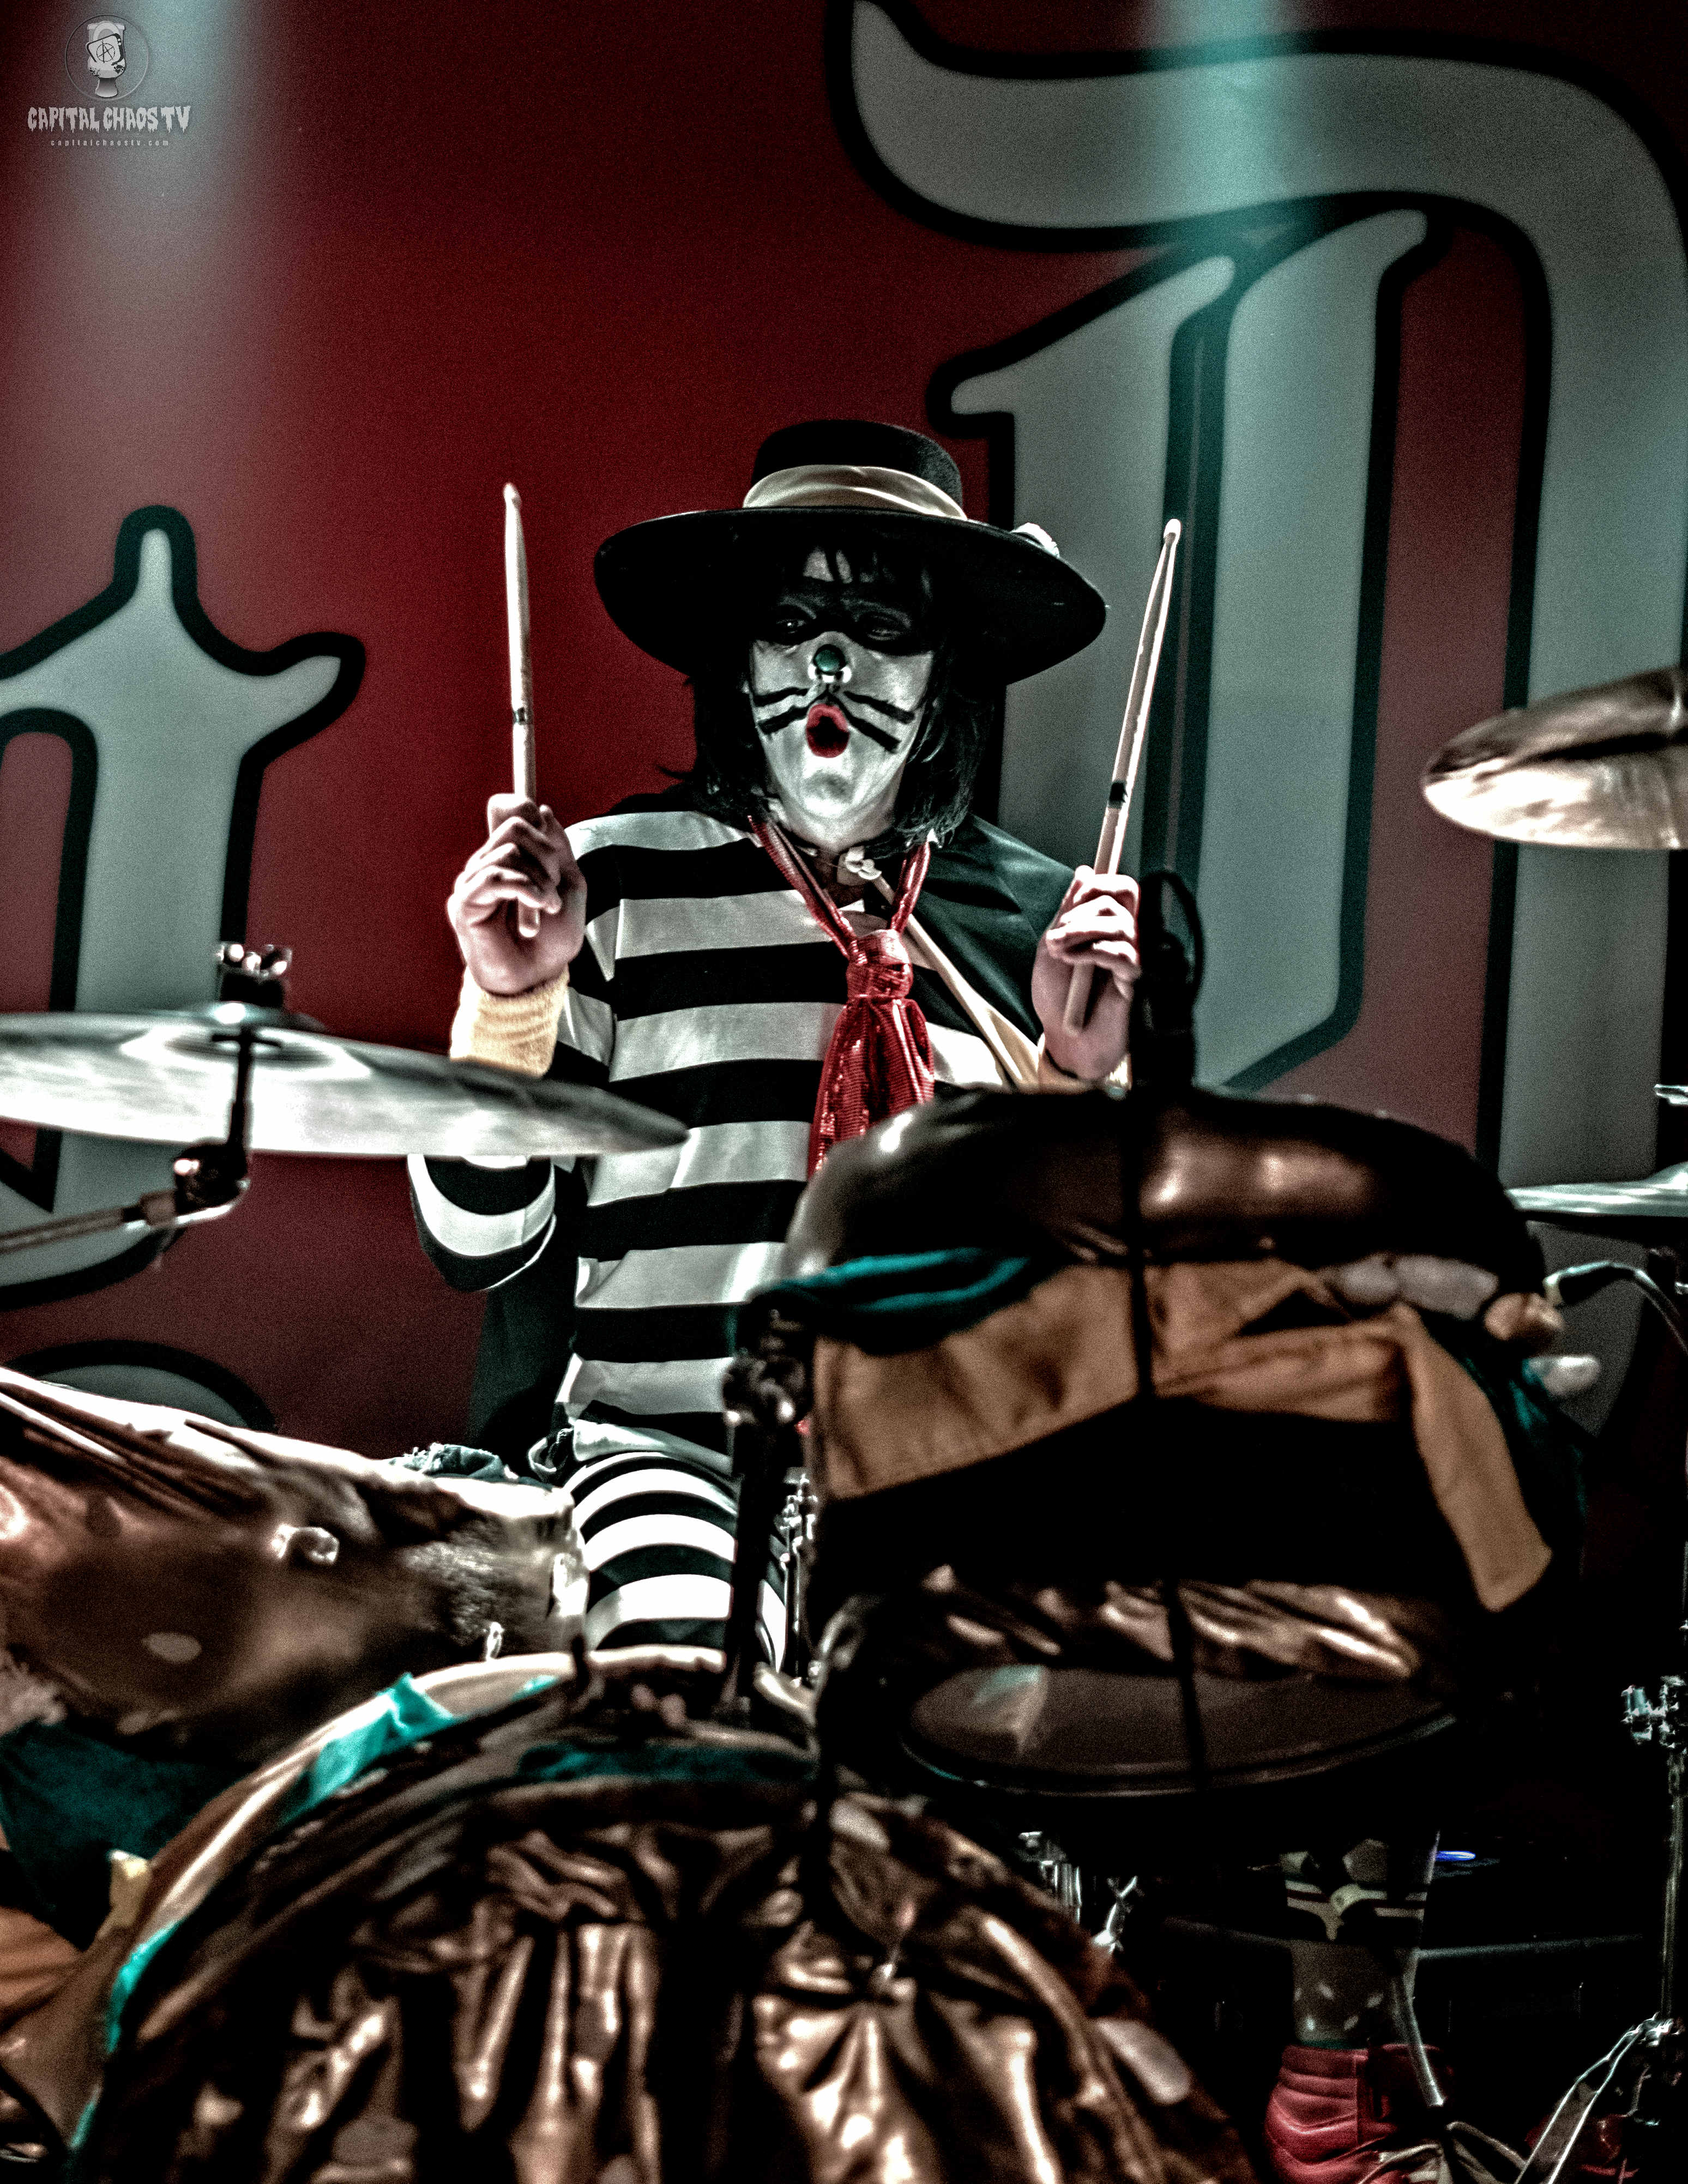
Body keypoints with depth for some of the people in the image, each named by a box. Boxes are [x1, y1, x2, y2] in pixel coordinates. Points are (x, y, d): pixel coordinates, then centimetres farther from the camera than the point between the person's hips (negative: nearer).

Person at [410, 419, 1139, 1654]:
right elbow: (480, 1247, 0)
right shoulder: (618, 880, 0)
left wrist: (1080, 1074, -6)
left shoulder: (1035, 915, 9)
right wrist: (513, 1001, -14)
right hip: (658, 1438, -2)